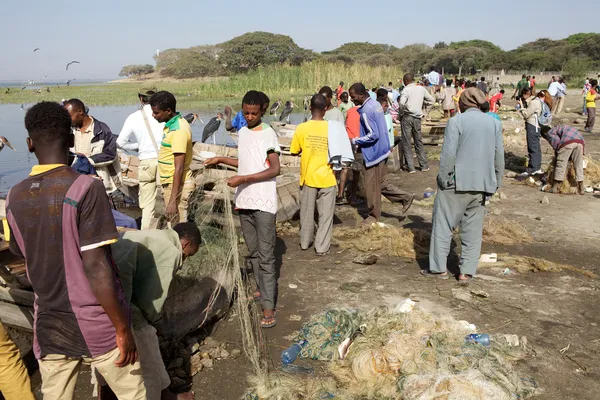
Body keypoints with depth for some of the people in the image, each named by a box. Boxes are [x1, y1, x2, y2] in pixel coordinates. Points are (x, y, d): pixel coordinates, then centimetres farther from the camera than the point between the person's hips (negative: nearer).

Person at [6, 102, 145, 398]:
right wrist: (123, 328, -13)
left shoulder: (15, 198, 0)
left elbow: (25, 258, 11)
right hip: (96, 326, -5)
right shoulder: (86, 188, -19)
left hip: (48, 327, 5)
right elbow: (95, 267, -21)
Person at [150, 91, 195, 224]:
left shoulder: (178, 131, -21)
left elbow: (179, 168, -24)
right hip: (170, 182, 10)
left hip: (177, 184, -10)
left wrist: (172, 201, -25)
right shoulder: (172, 124, 10)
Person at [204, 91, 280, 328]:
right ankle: (261, 289, 28)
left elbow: (274, 169, -15)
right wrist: (221, 160, 20)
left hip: (264, 203, -7)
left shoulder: (268, 134, -9)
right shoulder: (242, 133, 13)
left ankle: (268, 306, -6)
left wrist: (243, 179, -20)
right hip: (244, 201, 7)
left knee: (266, 254, -7)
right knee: (253, 251, 14)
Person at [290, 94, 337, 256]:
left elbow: (294, 151, 0)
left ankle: (305, 242, 31)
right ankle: (322, 247, 11)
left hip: (307, 177, 2)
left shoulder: (302, 128, -9)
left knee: (306, 212, 17)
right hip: (326, 178, -1)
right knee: (325, 214, 8)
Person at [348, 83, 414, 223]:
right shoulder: (376, 104, 9)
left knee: (372, 187, 4)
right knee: (381, 183, 18)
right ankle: (406, 197, 19)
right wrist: (361, 143, 16)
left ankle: (374, 216, 17)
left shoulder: (365, 111, -21)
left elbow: (373, 135, -26)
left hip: (373, 153, -10)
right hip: (382, 150, 10)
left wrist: (355, 141, -17)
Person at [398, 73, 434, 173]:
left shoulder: (406, 89, -7)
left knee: (406, 143, 2)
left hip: (407, 117, -5)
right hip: (418, 118, 5)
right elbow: (431, 100, 15)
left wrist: (401, 113, -8)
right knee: (419, 142, 16)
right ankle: (424, 165, 20)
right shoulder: (421, 89, 8)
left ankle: (410, 167, 1)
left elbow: (402, 103, -23)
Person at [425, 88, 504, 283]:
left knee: (444, 225, 6)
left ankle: (439, 268, 10)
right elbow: (499, 155, 9)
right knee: (473, 229, 10)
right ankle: (467, 272, 11)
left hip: (457, 182, -5)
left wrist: (443, 179, -6)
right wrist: (496, 181, 16)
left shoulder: (456, 121, -8)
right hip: (481, 184, 5)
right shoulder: (494, 123, 8)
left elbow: (448, 154, -14)